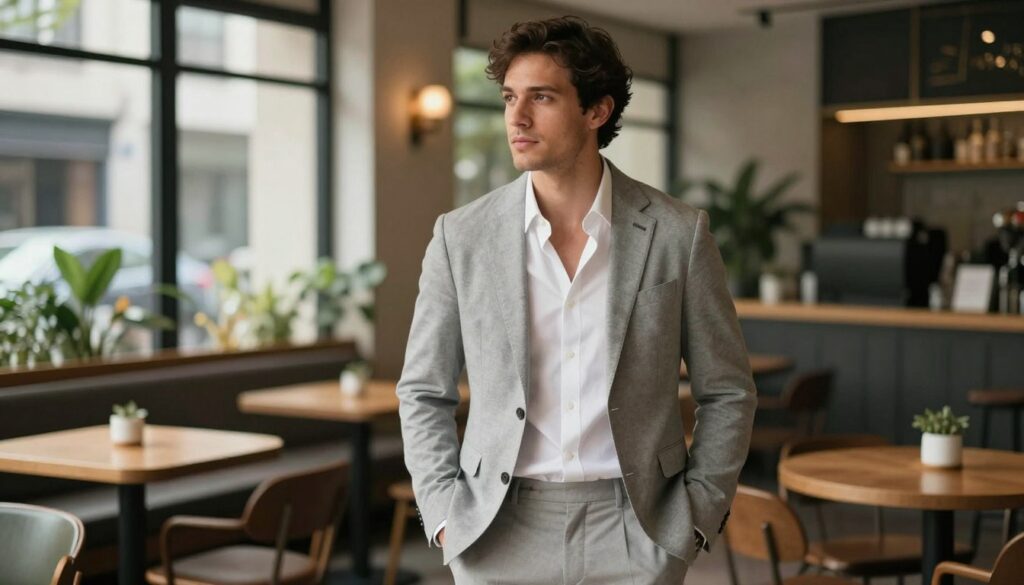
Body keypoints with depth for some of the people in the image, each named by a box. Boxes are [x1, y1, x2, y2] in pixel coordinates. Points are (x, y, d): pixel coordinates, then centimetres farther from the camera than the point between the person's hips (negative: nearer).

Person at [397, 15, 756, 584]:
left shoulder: (676, 233, -4)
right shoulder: (461, 236, -1)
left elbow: (726, 392, 5)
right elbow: (423, 392, 8)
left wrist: (696, 517, -1)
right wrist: (444, 514, -1)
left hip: (632, 535, 0)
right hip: (500, 536, 1)